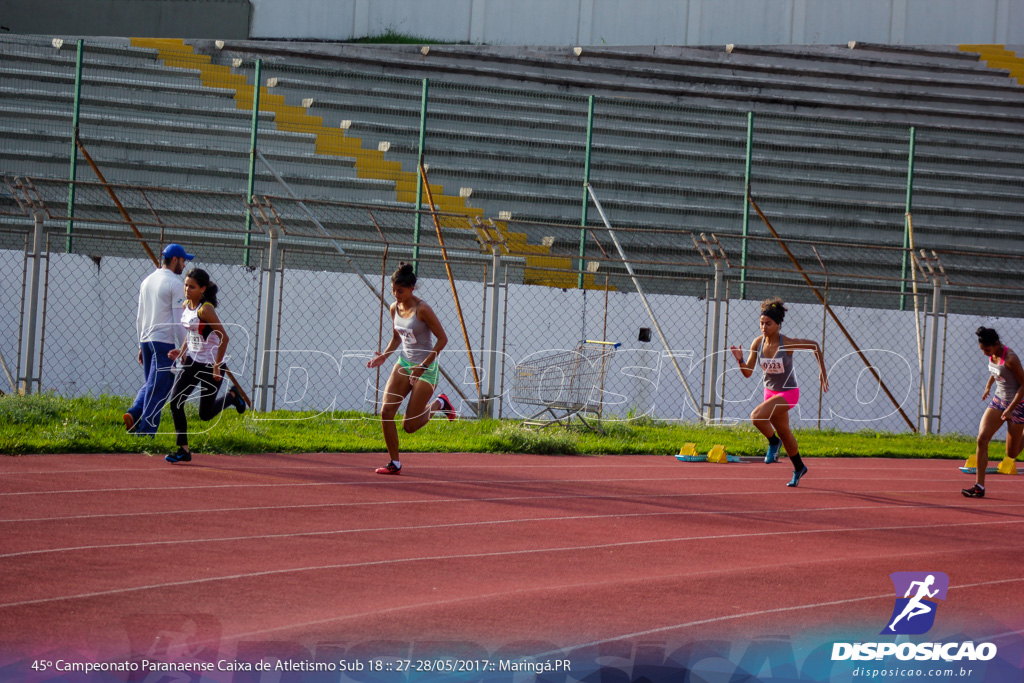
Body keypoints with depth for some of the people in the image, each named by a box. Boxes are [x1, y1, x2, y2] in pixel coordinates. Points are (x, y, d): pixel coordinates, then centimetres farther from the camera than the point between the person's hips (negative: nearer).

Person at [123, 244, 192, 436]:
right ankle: (147, 431, -4)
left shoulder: (147, 281, 15)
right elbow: (178, 320, -12)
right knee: (158, 387, -3)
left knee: (150, 383, 17)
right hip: (164, 341, -7)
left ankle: (134, 413, -5)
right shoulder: (174, 283, -8)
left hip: (146, 340, 7)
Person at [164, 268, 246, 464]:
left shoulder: (205, 309, -21)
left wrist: (217, 367, -20)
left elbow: (224, 338, -21)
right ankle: (183, 450, 1)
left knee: (205, 414, 3)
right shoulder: (185, 306, 3)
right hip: (192, 361, 7)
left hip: (210, 365, -7)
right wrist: (182, 351, 3)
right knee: (175, 402, -7)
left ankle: (232, 396, 32)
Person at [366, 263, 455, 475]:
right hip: (404, 363, 6)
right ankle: (395, 463, 3)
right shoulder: (394, 308, 2)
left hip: (426, 368, -6)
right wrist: (384, 355, -1)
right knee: (386, 412, -9)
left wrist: (423, 366, -21)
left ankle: (439, 404, 23)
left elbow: (442, 339, -16)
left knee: (409, 426, -5)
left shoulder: (422, 309, -19)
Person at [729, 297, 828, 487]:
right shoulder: (757, 343, -11)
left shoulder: (788, 344, -24)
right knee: (784, 433, 19)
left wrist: (823, 371, -3)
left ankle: (774, 442, 0)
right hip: (770, 391, 6)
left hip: (788, 393, -6)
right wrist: (740, 360, -25)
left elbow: (814, 345, -6)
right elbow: (748, 372, -5)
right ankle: (799, 468, 40)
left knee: (757, 417, -28)